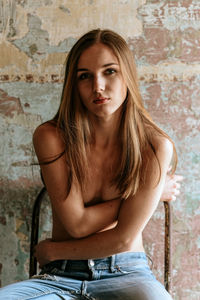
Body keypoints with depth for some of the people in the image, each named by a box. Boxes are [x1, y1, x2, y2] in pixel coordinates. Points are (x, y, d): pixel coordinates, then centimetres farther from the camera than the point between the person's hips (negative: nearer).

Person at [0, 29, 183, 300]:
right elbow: (77, 224, -10)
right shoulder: (51, 137, -7)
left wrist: (52, 251, -2)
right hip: (61, 277, 1)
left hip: (125, 275, -1)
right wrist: (143, 193, -5)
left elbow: (123, 238, -9)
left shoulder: (156, 147, -9)